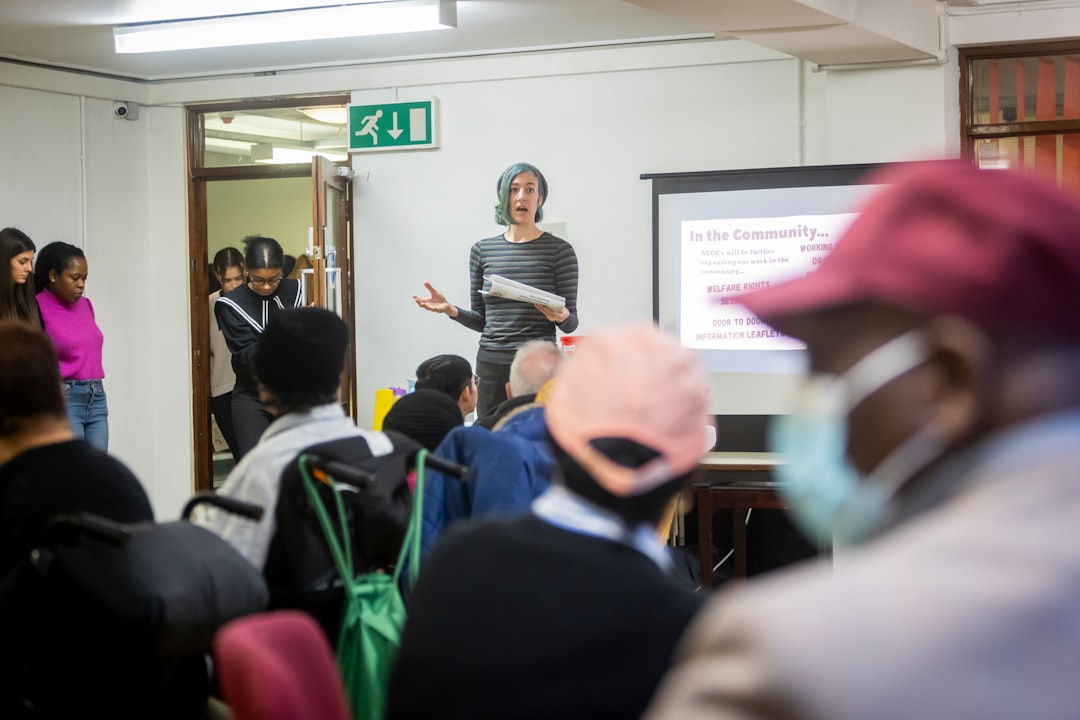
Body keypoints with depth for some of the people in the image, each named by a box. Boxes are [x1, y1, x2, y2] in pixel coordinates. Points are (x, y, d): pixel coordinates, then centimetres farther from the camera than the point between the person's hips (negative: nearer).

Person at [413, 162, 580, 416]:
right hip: (490, 366, 3)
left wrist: (561, 317, -21)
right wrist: (450, 309, -3)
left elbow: (571, 323, 0)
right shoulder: (482, 251, 9)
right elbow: (481, 320, 14)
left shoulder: (559, 250, 0)